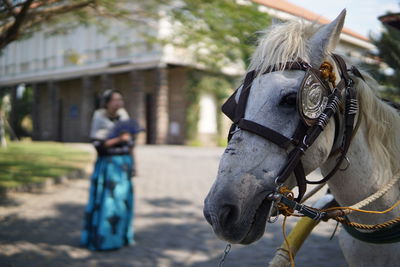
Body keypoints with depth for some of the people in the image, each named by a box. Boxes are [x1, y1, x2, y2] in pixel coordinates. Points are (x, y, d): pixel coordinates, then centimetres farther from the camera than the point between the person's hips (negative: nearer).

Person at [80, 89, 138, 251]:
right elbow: (98, 145, -15)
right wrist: (118, 139, -25)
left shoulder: (123, 115, 5)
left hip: (124, 164, 6)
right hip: (107, 165, -6)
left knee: (122, 200, 11)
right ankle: (101, 239, 8)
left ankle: (119, 235, 24)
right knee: (105, 202, -4)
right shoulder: (99, 119, -10)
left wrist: (131, 161, 11)